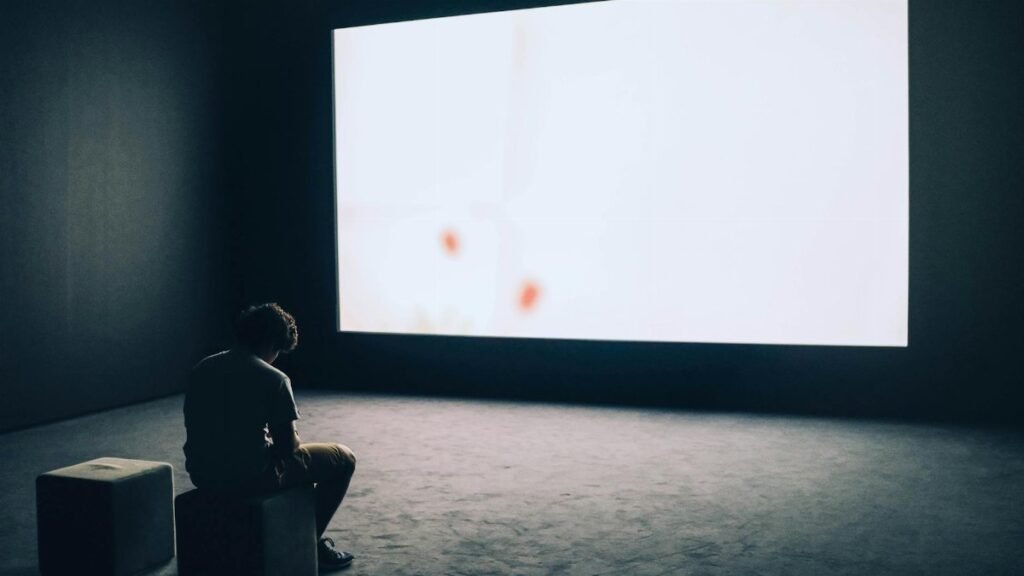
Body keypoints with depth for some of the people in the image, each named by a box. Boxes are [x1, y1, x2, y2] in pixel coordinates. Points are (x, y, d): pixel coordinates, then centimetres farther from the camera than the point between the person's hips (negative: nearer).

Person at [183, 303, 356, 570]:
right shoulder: (273, 379, -14)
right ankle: (310, 542, 21)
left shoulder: (202, 368, 5)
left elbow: (216, 428, 16)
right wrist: (293, 439, 14)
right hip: (251, 477, -7)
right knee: (344, 458, 11)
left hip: (202, 473, 7)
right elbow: (287, 447, -9)